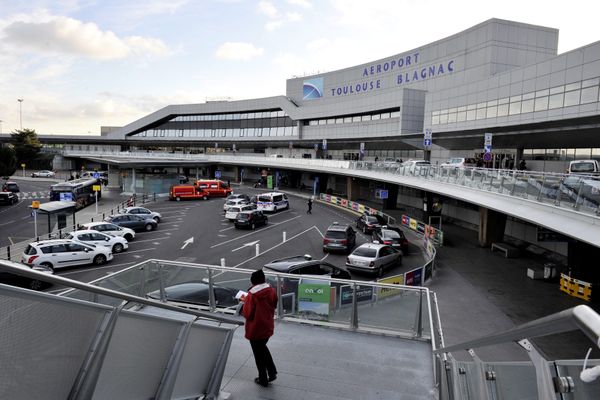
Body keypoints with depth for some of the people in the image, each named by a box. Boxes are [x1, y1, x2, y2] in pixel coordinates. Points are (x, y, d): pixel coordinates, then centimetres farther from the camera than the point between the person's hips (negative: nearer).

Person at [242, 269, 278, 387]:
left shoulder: (252, 295, -25)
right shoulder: (272, 291, -8)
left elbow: (247, 314, -19)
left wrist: (245, 302, -3)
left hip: (255, 330, -5)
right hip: (268, 327, 5)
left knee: (259, 354, 12)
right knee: (263, 348, 28)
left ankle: (263, 379, 26)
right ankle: (272, 372, 23)